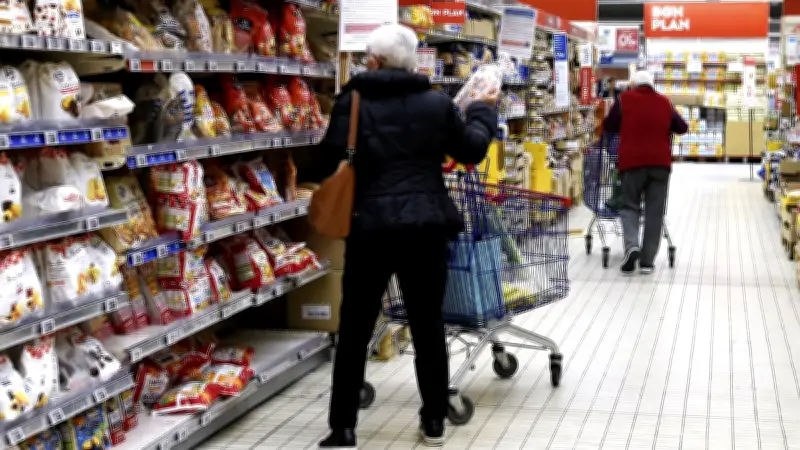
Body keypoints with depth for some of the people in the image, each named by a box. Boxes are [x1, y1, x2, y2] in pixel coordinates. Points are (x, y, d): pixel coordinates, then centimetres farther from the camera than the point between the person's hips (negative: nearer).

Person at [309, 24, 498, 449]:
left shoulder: (353, 101, -4)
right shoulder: (437, 103, 3)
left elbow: (327, 161, -9)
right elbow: (473, 150, 14)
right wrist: (484, 109, 31)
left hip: (371, 227, -2)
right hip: (426, 227, 2)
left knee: (355, 330, 6)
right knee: (428, 325, 14)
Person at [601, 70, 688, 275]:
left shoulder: (624, 99, 6)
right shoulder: (664, 102, 13)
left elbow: (609, 126, 11)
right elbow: (682, 128, 17)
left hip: (633, 161, -1)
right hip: (660, 162, 2)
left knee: (630, 206, 9)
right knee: (655, 211, 4)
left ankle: (632, 246, -16)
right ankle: (647, 260, 3)